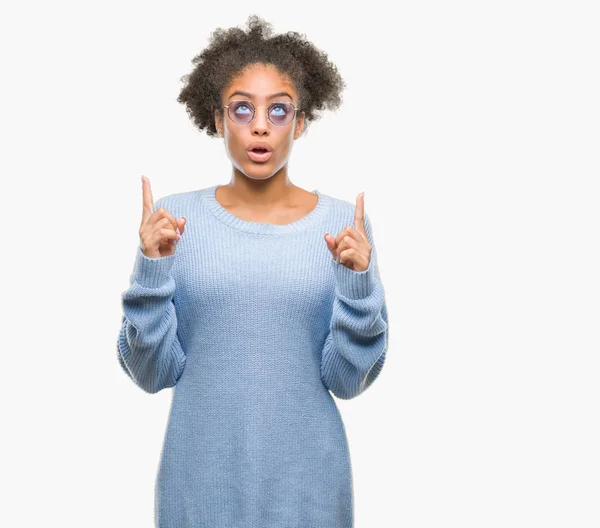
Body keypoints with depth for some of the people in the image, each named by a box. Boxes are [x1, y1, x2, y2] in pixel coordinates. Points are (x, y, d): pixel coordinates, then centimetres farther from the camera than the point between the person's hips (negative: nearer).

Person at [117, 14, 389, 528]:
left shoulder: (343, 223, -6)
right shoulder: (175, 217, -5)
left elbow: (347, 379, -5)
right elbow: (153, 372, -5)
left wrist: (357, 283, -20)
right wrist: (152, 270, -18)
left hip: (306, 475, 0)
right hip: (200, 476, 0)